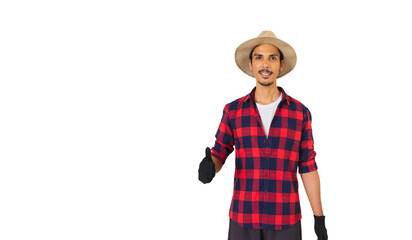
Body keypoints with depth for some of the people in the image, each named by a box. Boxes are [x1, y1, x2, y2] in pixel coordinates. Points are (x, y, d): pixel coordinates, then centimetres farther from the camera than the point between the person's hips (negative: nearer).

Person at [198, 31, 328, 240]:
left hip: (285, 219, 0)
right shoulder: (233, 111, 1)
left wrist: (319, 218, 2)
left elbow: (308, 167, 4)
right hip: (244, 218, 1)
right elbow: (218, 157, 5)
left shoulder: (300, 112, 0)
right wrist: (208, 168, -21)